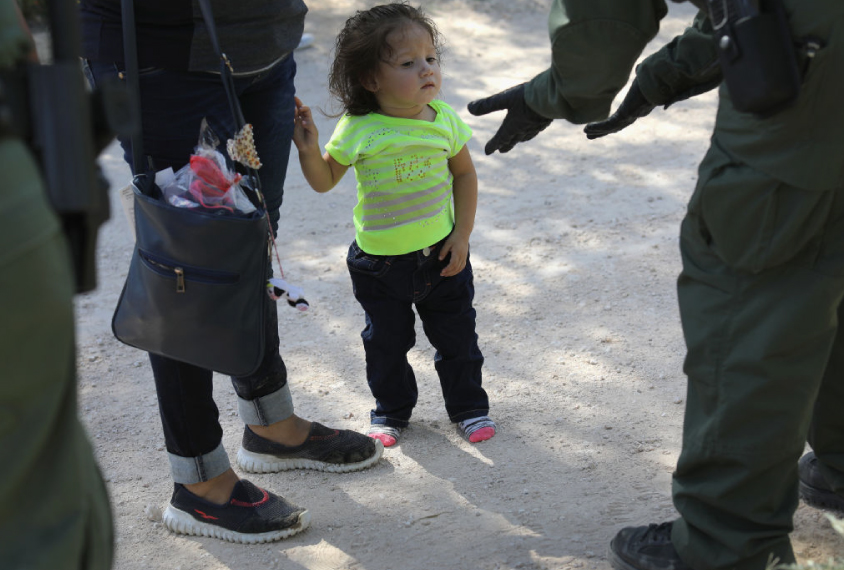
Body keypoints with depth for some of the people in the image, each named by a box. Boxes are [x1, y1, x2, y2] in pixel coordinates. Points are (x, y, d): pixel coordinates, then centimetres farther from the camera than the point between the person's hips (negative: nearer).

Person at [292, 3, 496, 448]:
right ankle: (391, 411, 35)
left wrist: (461, 236, -1)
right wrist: (308, 148, -22)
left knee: (456, 336, 14)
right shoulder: (358, 130, -15)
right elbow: (325, 181, -3)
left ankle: (468, 406, 35)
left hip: (440, 254, 2)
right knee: (386, 342, 13)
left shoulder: (444, 120, -9)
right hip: (379, 260, -1)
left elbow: (464, 175, 3)